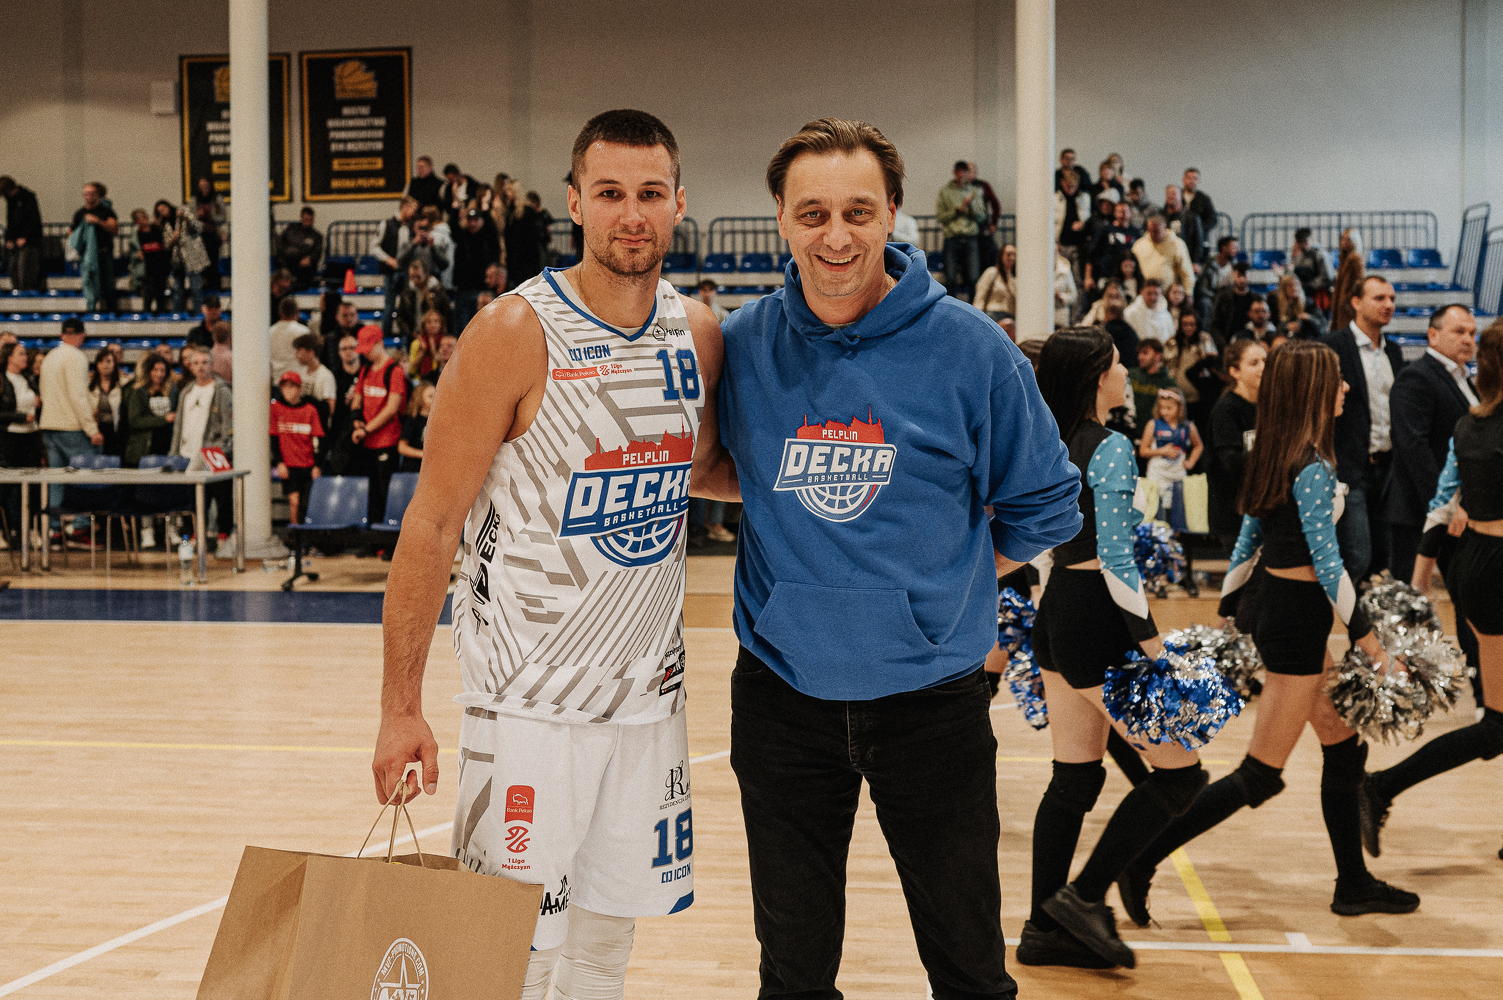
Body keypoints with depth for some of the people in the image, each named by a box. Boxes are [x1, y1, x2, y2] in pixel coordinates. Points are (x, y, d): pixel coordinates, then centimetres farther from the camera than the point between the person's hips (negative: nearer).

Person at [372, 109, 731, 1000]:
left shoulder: (699, 333, 4)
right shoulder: (516, 334, -14)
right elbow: (432, 524, -12)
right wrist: (402, 708, -14)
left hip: (650, 691, 6)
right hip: (531, 699, -5)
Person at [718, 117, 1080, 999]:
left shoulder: (968, 349, -8)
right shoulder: (742, 346, -2)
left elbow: (1044, 504, 2)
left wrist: (942, 588, 0)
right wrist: (805, 579, 7)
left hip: (932, 694, -1)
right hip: (782, 695, 2)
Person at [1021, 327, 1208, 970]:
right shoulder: (1110, 448, -16)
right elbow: (1116, 559, -20)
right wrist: (1154, 644, -18)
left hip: (1056, 609, 9)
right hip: (1098, 621, -9)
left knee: (1075, 778, 14)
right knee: (1179, 772, 0)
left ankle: (1045, 928, 17)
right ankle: (1085, 895, -1)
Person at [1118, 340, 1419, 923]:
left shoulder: (1272, 456, 8)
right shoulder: (1313, 469, -19)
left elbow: (1246, 543, 14)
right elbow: (1326, 564, -20)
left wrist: (1227, 614, 20)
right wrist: (1365, 635, -15)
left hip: (1273, 607, 10)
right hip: (1298, 619, -10)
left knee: (1345, 747, 17)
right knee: (1261, 775, -4)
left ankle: (1354, 885, 26)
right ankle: (1141, 862, -5)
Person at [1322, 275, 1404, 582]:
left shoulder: (1393, 351, 16)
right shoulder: (1333, 346, -7)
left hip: (1386, 468, 7)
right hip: (1349, 469, -7)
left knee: (1382, 560, 8)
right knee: (1357, 559, -13)